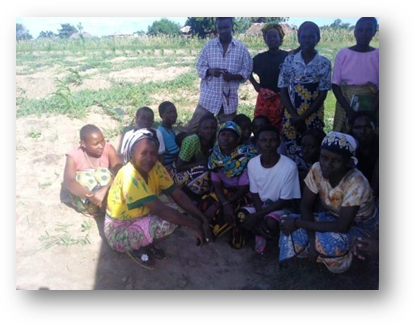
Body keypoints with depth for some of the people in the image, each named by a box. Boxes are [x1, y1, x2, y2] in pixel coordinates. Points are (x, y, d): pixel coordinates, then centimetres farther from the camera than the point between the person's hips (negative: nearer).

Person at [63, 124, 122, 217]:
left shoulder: (108, 149, -11)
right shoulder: (74, 156, -15)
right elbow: (68, 181, -31)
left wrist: (104, 190, -41)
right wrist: (90, 195, -46)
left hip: (107, 195, 1)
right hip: (84, 201, 0)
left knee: (104, 174, -27)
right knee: (82, 178, -30)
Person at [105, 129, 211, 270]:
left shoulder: (156, 167, -10)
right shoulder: (129, 176, -32)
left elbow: (178, 195, -8)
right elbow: (160, 209, -37)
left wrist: (202, 219, -19)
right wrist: (194, 225, -31)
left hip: (138, 219, 7)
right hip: (119, 232, -7)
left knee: (176, 215, -9)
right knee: (166, 223, -27)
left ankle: (146, 244, 9)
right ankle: (136, 248, 0)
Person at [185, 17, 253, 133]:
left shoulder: (241, 48, 2)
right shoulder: (208, 46, 3)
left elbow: (247, 71, 2)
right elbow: (200, 67, 4)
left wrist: (233, 76, -17)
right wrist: (210, 71, -18)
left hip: (230, 98, 0)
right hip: (209, 96, 0)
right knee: (192, 128, 1)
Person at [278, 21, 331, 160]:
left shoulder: (324, 63, -2)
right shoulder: (289, 61, 1)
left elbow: (322, 95, -3)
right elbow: (283, 92, 1)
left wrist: (303, 117, -11)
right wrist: (295, 116, -9)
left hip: (314, 117, 0)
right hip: (291, 116, 1)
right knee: (290, 153, 4)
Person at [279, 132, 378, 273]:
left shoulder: (356, 183, -34)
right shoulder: (317, 169, -20)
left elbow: (342, 226, -36)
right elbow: (306, 206, -13)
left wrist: (298, 222, -33)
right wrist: (311, 237, -30)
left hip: (360, 226, -4)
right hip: (333, 217, 5)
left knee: (329, 242, -36)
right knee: (290, 225, -18)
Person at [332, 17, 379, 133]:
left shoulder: (377, 55, 1)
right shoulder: (343, 53, -1)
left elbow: (381, 87, -3)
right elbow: (335, 84, -4)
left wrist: (372, 111, -17)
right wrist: (348, 109, -14)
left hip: (371, 105, 1)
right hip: (345, 104, 0)